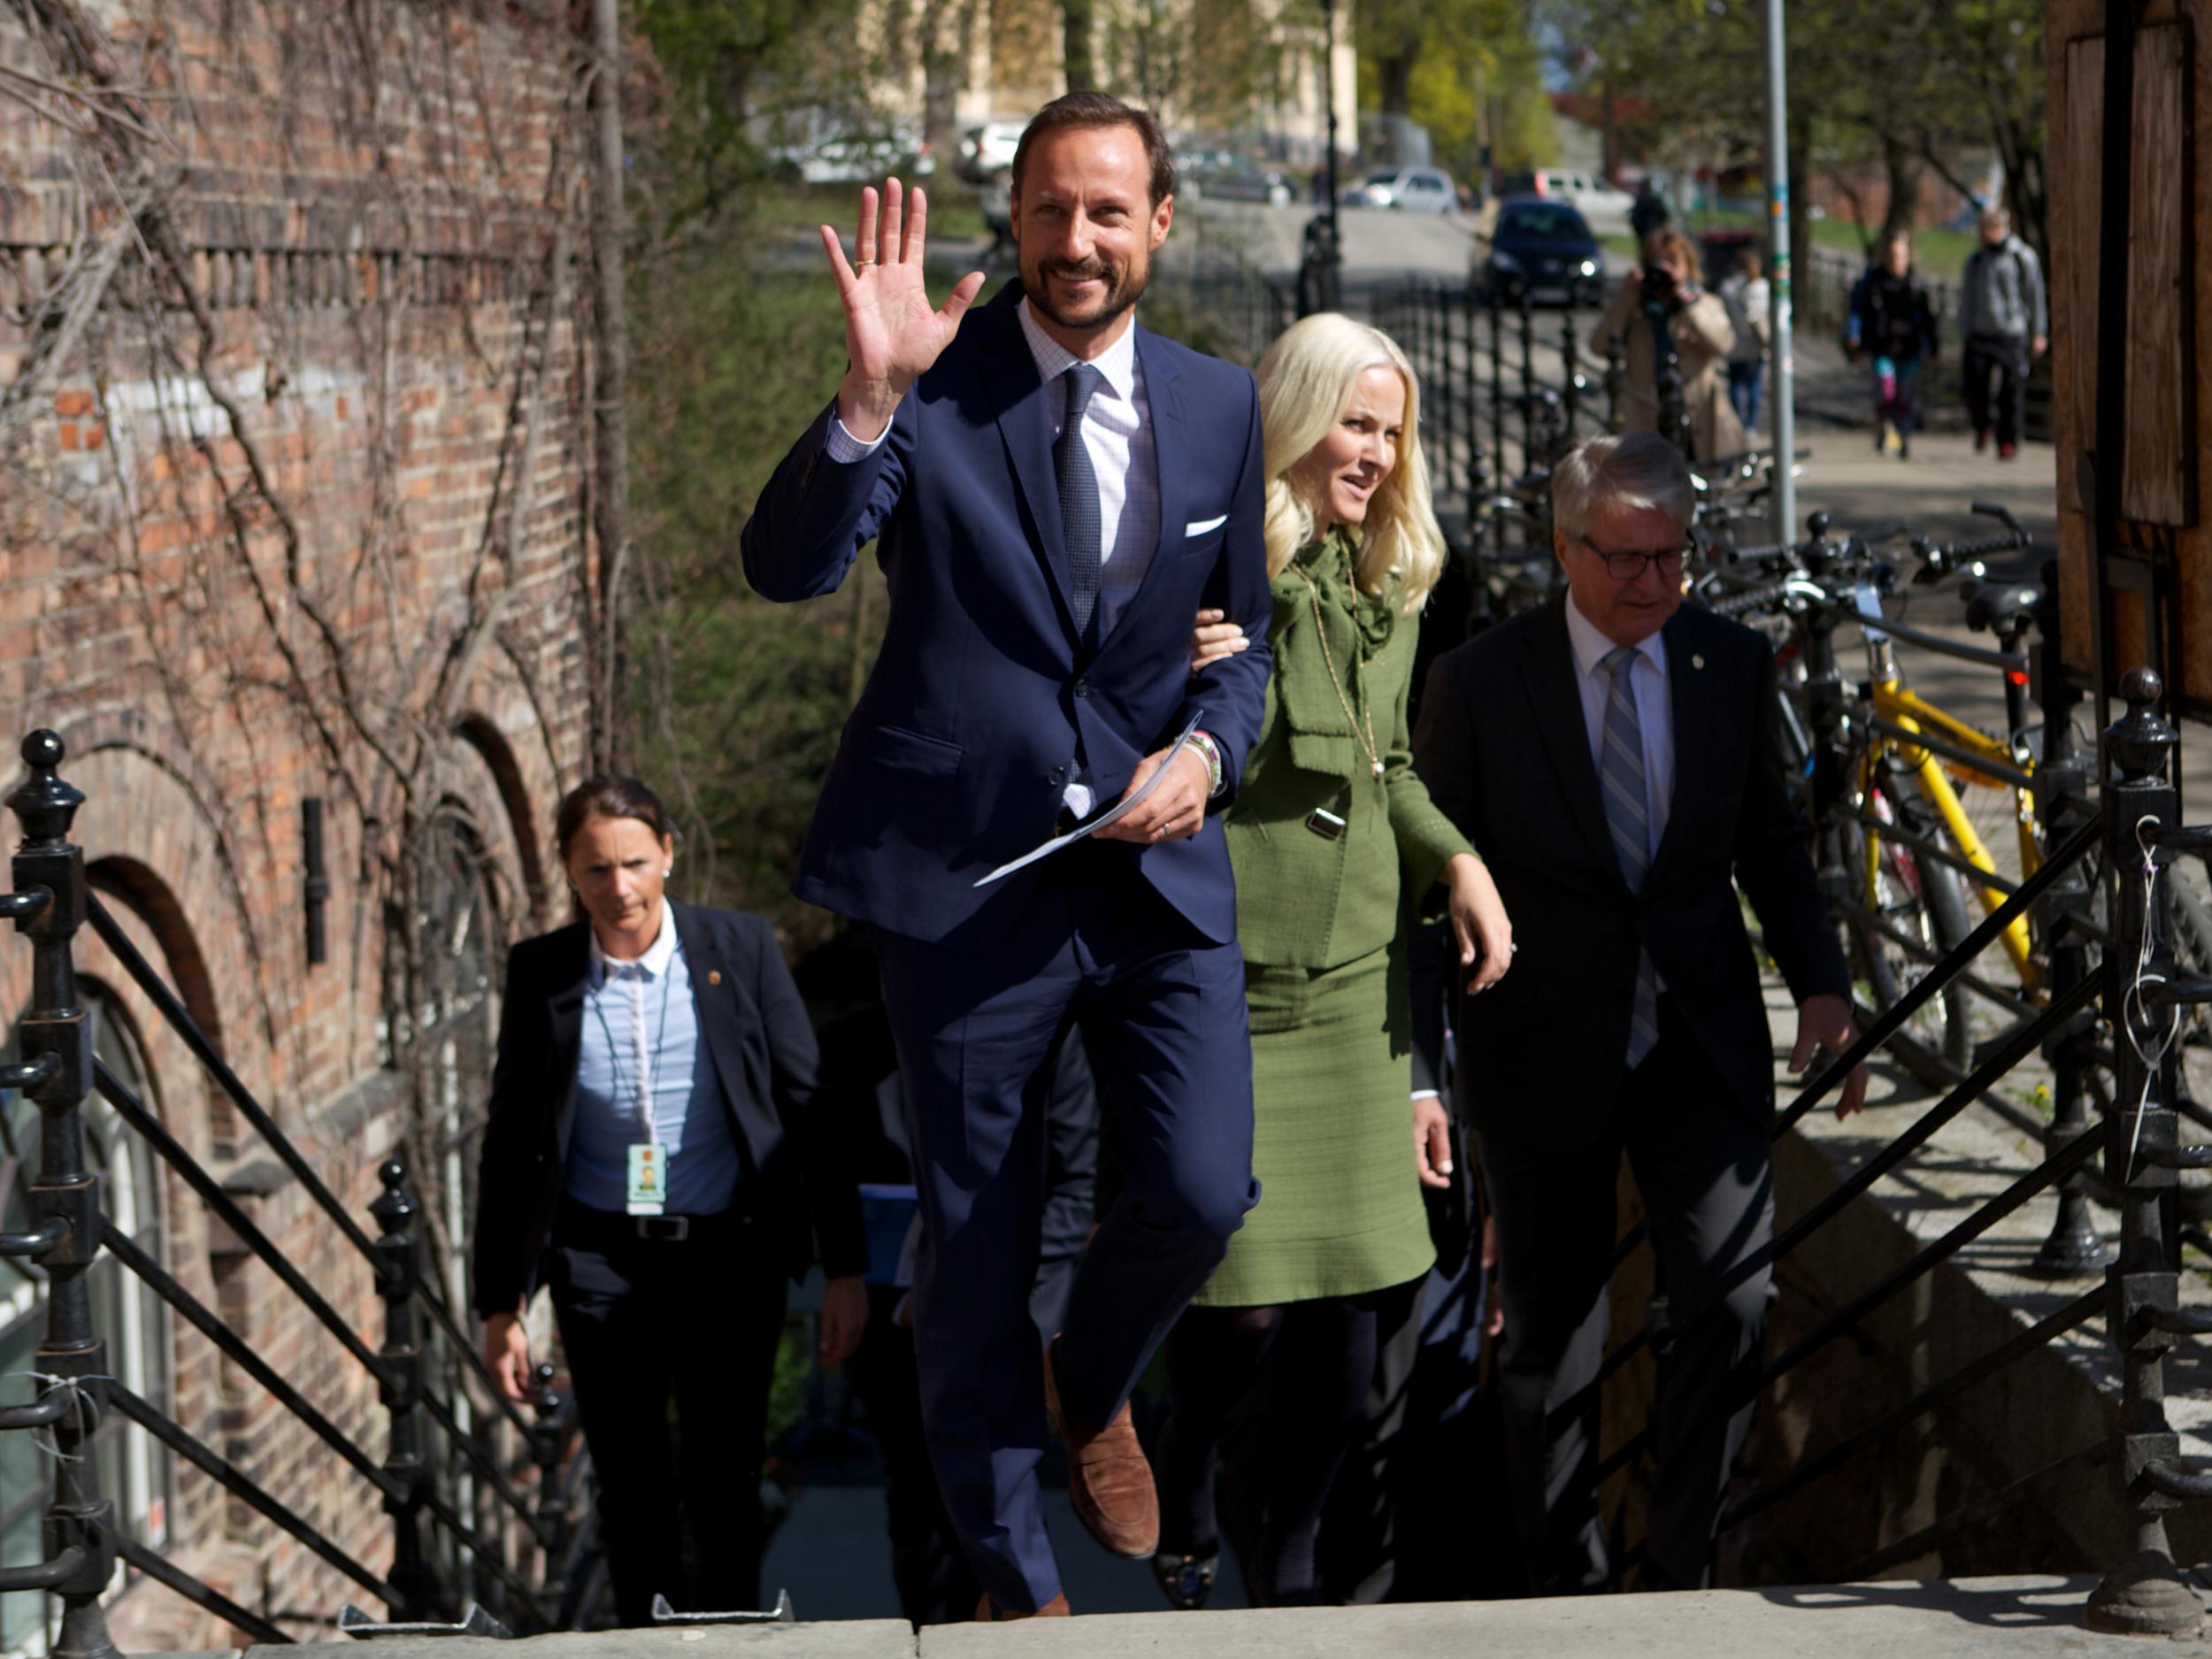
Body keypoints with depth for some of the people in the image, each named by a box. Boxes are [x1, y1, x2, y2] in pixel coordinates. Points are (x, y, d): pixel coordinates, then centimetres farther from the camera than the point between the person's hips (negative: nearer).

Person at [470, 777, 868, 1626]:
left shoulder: (738, 948, -4)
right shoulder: (540, 973, -1)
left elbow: (808, 1106, -1)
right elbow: (511, 1147, 5)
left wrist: (843, 1265, -4)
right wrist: (500, 1305, 4)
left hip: (729, 1253, -1)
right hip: (601, 1260, 1)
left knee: (722, 1486, -1)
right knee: (631, 1495, 3)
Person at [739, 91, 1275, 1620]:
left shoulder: (1217, 406, 6)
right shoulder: (935, 387, -6)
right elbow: (788, 566, -19)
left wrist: (1209, 748, -5)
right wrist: (872, 393, -33)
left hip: (1157, 865, 2)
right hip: (967, 874, -2)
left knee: (1202, 1192, -13)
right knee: (976, 1235, 8)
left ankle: (1092, 1390, 23)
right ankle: (1010, 1570, 27)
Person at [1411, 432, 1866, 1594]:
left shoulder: (1734, 665, 1)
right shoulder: (1479, 682, -8)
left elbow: (1770, 843, 12)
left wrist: (1820, 984, -2)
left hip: (1702, 1043, 2)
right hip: (1544, 1051, -2)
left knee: (1733, 1298, -11)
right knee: (1551, 1332, 8)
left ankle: (1675, 1569, 4)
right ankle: (1565, 1586, 23)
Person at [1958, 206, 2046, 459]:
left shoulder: (2024, 258, 1)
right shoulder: (1974, 261, 11)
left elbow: (2036, 296, 4)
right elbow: (1966, 299, 16)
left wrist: (2039, 334, 1)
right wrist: (1964, 336, 10)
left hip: (2013, 336, -2)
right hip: (1980, 335, 2)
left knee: (2012, 392, -4)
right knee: (1976, 391, -7)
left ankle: (2008, 441, 6)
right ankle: (1982, 425, 21)